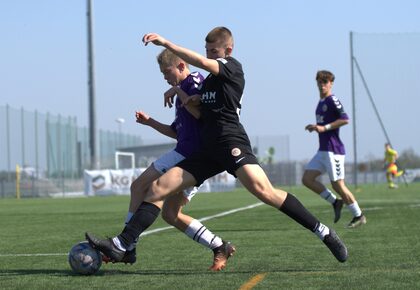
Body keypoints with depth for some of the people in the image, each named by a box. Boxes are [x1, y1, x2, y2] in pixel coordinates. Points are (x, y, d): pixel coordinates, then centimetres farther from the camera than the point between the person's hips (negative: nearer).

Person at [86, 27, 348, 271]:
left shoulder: (233, 66, 1)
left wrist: (166, 43, -19)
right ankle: (121, 246, -7)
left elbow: (202, 63, -18)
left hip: (231, 142, -8)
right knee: (159, 187, -4)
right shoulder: (210, 79, 26)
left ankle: (323, 232, -20)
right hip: (208, 150, 8)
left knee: (263, 190, -28)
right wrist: (198, 100, 13)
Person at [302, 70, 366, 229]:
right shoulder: (321, 102, 17)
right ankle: (335, 202, 11)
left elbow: (345, 119, -21)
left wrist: (324, 128, -21)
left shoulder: (332, 100, -10)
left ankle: (359, 216, 6)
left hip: (333, 149, -9)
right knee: (307, 179, 2)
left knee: (337, 184, -7)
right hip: (323, 150, 9)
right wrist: (316, 127, 11)